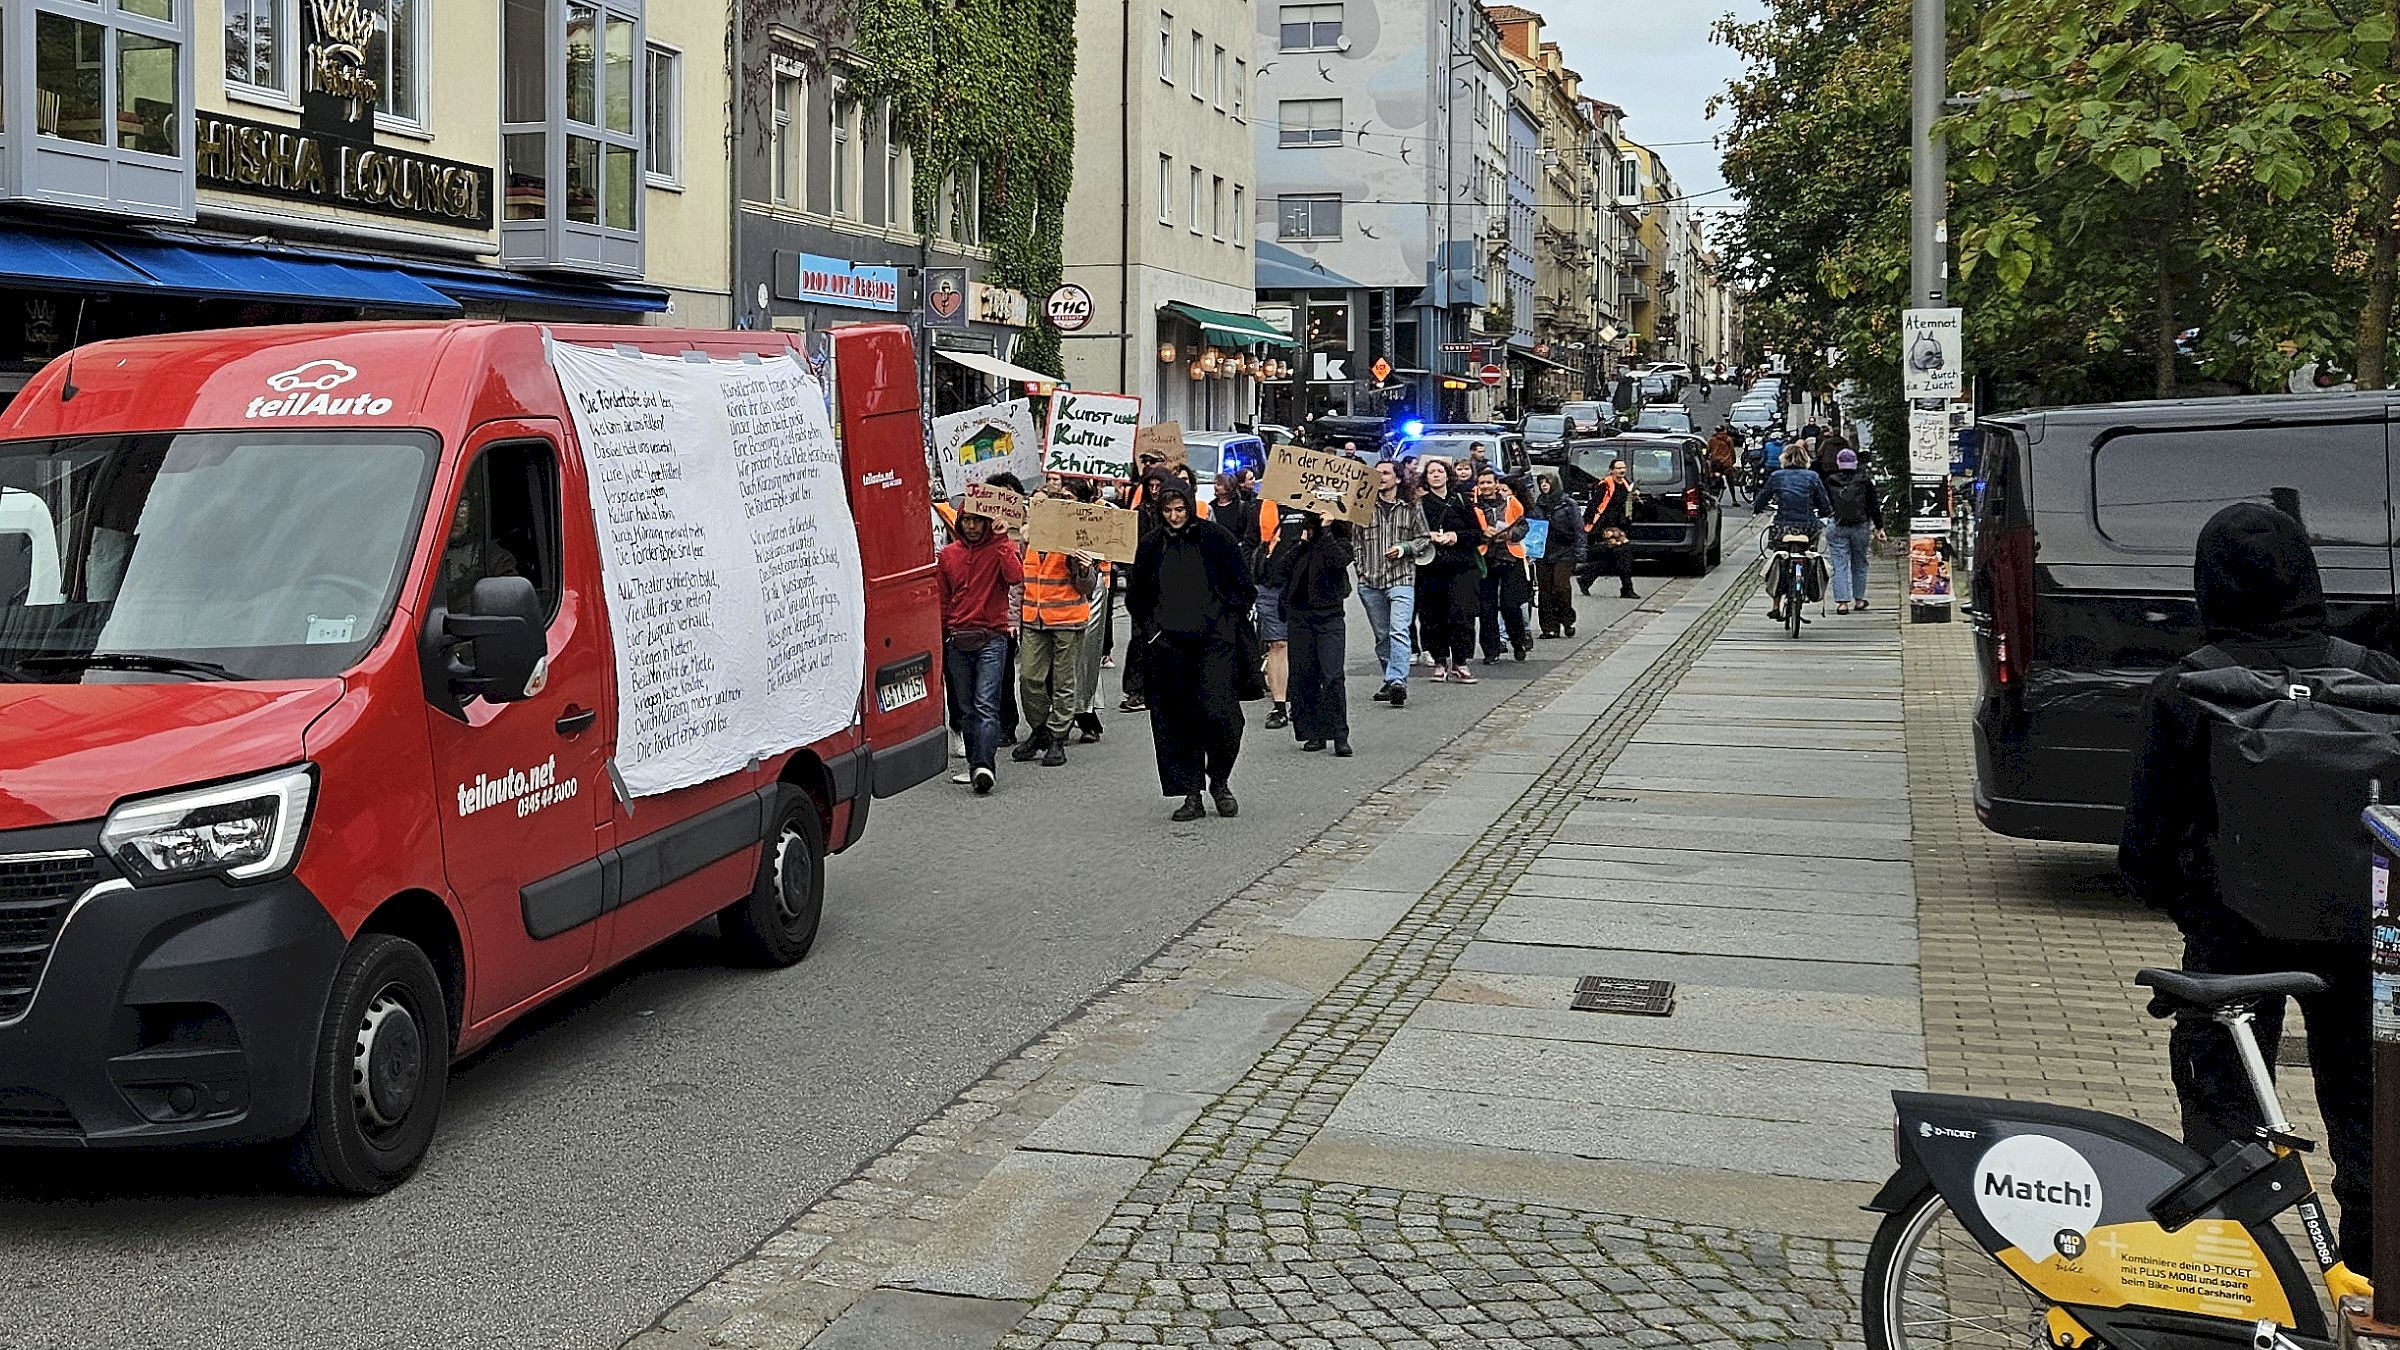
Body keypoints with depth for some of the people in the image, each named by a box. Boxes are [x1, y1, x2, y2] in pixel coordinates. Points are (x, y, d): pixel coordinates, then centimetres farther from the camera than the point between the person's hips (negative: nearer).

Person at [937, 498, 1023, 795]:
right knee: (968, 707, 9)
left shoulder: (1001, 547, 2)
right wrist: (940, 639, 13)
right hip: (957, 639, 4)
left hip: (991, 638, -4)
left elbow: (1016, 576, -19)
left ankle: (983, 766, -22)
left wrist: (1001, 540, -15)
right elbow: (943, 601, 17)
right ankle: (975, 766, 15)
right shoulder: (948, 554, 12)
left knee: (986, 705, -14)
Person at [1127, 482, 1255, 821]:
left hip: (1213, 641, -3)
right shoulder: (1151, 545, 9)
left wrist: (1230, 622, -1)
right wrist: (1149, 626, 11)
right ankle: (1191, 793, 9)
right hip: (1168, 644, 3)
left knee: (1218, 711, -12)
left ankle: (1220, 781, 11)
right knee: (1177, 720, 2)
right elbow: (1136, 596, 21)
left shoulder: (1215, 537, 0)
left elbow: (1243, 587, 5)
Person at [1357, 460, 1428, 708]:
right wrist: (1360, 569, 0)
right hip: (1370, 581, 3)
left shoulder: (1412, 508, 5)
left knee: (1399, 632, -17)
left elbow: (1422, 538, 10)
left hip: (1401, 578, -3)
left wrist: (1404, 548, -6)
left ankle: (1398, 682, -24)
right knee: (1381, 636, 10)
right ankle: (1390, 681, 20)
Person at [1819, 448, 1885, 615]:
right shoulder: (1865, 481, 2)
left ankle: (1842, 602, -9)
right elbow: (1874, 506, 3)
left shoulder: (1830, 482, 0)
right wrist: (1879, 527, 8)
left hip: (1837, 527, -1)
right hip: (1861, 527, 1)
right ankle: (1859, 599, 21)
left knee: (1840, 565, -1)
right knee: (1859, 563, 15)